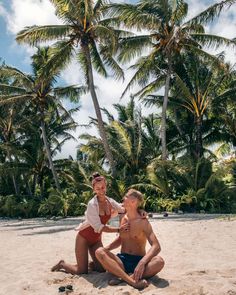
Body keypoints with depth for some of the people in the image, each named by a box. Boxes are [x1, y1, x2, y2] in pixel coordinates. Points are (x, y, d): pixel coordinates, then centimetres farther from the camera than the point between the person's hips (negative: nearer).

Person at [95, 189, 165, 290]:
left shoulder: (143, 222, -9)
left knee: (159, 261, -33)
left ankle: (123, 278, -35)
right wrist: (107, 248, 2)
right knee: (99, 252, -23)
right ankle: (132, 281, -37)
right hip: (122, 260, 4)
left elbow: (156, 246, -19)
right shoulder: (123, 219, 7)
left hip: (138, 261, -4)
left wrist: (142, 262, -35)